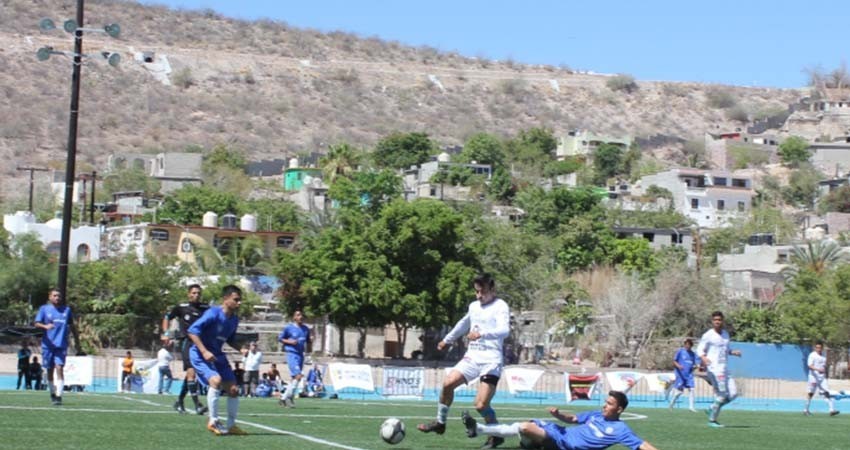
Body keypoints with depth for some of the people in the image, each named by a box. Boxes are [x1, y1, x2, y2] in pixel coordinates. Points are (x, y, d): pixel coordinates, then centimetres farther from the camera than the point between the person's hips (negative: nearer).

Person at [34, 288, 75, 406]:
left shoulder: (67, 310, 8)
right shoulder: (44, 309, 5)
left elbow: (71, 326, 18)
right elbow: (37, 323, -2)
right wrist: (45, 326, -23)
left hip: (61, 345, -1)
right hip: (48, 344, 1)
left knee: (59, 368, -14)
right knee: (50, 370, 8)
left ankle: (58, 396, -18)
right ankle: (52, 393, 26)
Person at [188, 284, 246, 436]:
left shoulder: (234, 320, 3)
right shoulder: (213, 314, -20)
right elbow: (192, 330, -22)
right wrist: (204, 352, -28)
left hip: (217, 356, 8)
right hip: (200, 355, -8)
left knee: (233, 389, 3)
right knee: (216, 380, -29)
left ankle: (231, 425, 17)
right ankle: (213, 421, -17)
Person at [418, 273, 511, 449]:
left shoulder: (500, 306, -8)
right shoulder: (474, 306, 15)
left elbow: (504, 330, -26)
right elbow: (464, 324, 35)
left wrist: (482, 334, -41)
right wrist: (447, 339, 45)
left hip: (491, 360, -6)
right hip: (472, 356, 6)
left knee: (481, 405, -16)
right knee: (448, 383, -12)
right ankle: (440, 423, 9)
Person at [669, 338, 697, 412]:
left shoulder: (693, 354, 11)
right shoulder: (680, 351, -2)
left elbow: (694, 364, 17)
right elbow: (674, 361, -1)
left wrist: (695, 366, -7)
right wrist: (678, 366, -20)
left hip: (689, 374, 4)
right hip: (681, 374, -4)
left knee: (691, 389, -8)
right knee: (680, 390, -3)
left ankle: (691, 406, -5)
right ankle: (672, 402, 21)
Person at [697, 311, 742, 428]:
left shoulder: (726, 334, 15)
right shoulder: (708, 335, -6)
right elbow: (700, 350, -7)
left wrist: (733, 352, 8)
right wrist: (703, 358, -28)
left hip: (724, 369, 8)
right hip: (713, 369, -8)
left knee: (733, 393, 2)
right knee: (721, 395, -11)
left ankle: (711, 410, 15)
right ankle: (712, 420, 1)